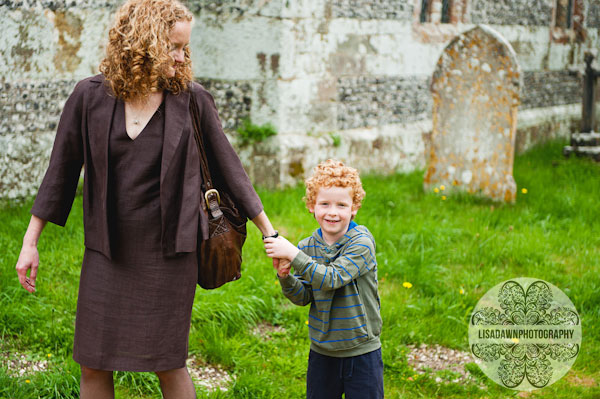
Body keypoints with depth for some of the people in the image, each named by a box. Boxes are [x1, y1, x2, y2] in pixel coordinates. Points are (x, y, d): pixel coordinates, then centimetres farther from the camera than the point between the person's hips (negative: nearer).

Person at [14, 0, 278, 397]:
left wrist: (271, 234, 5)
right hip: (107, 253, 2)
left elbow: (228, 169, 3)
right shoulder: (91, 96, -3)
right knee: (93, 363, 7)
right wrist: (30, 242, 5)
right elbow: (61, 171, 4)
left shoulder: (192, 100, -4)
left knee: (167, 362, 3)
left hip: (168, 252, -2)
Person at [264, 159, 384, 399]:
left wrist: (292, 254, -28)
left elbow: (331, 279, -26)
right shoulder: (307, 247, 1)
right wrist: (285, 276, -16)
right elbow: (304, 297, 2)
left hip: (361, 351, -4)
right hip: (322, 352, 4)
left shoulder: (361, 242, -14)